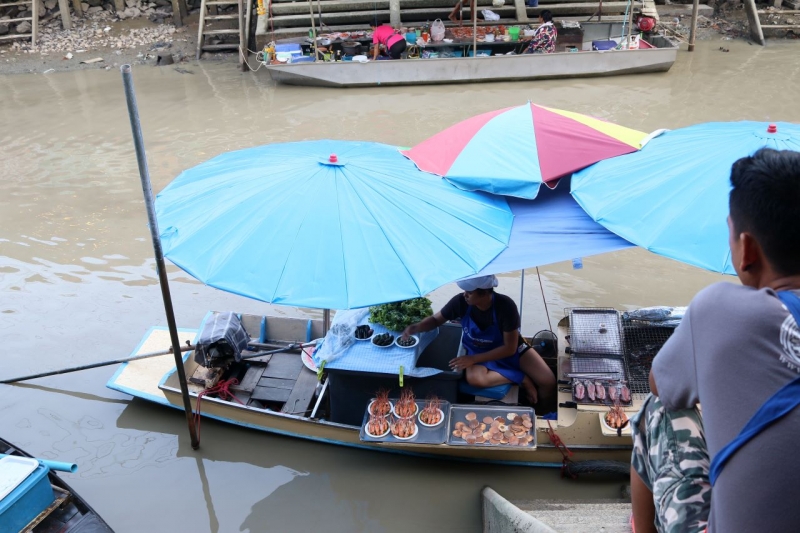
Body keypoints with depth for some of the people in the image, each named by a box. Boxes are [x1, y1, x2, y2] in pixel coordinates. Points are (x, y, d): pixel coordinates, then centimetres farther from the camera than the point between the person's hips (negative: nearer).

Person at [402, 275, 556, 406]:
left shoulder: (505, 306, -30)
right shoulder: (461, 302, -22)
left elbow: (509, 348, -23)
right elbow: (436, 319, -4)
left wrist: (473, 359, -28)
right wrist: (415, 327, -25)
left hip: (510, 349, -1)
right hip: (479, 351, 1)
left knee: (548, 381, -19)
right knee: (474, 378, -34)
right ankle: (522, 379, -13)